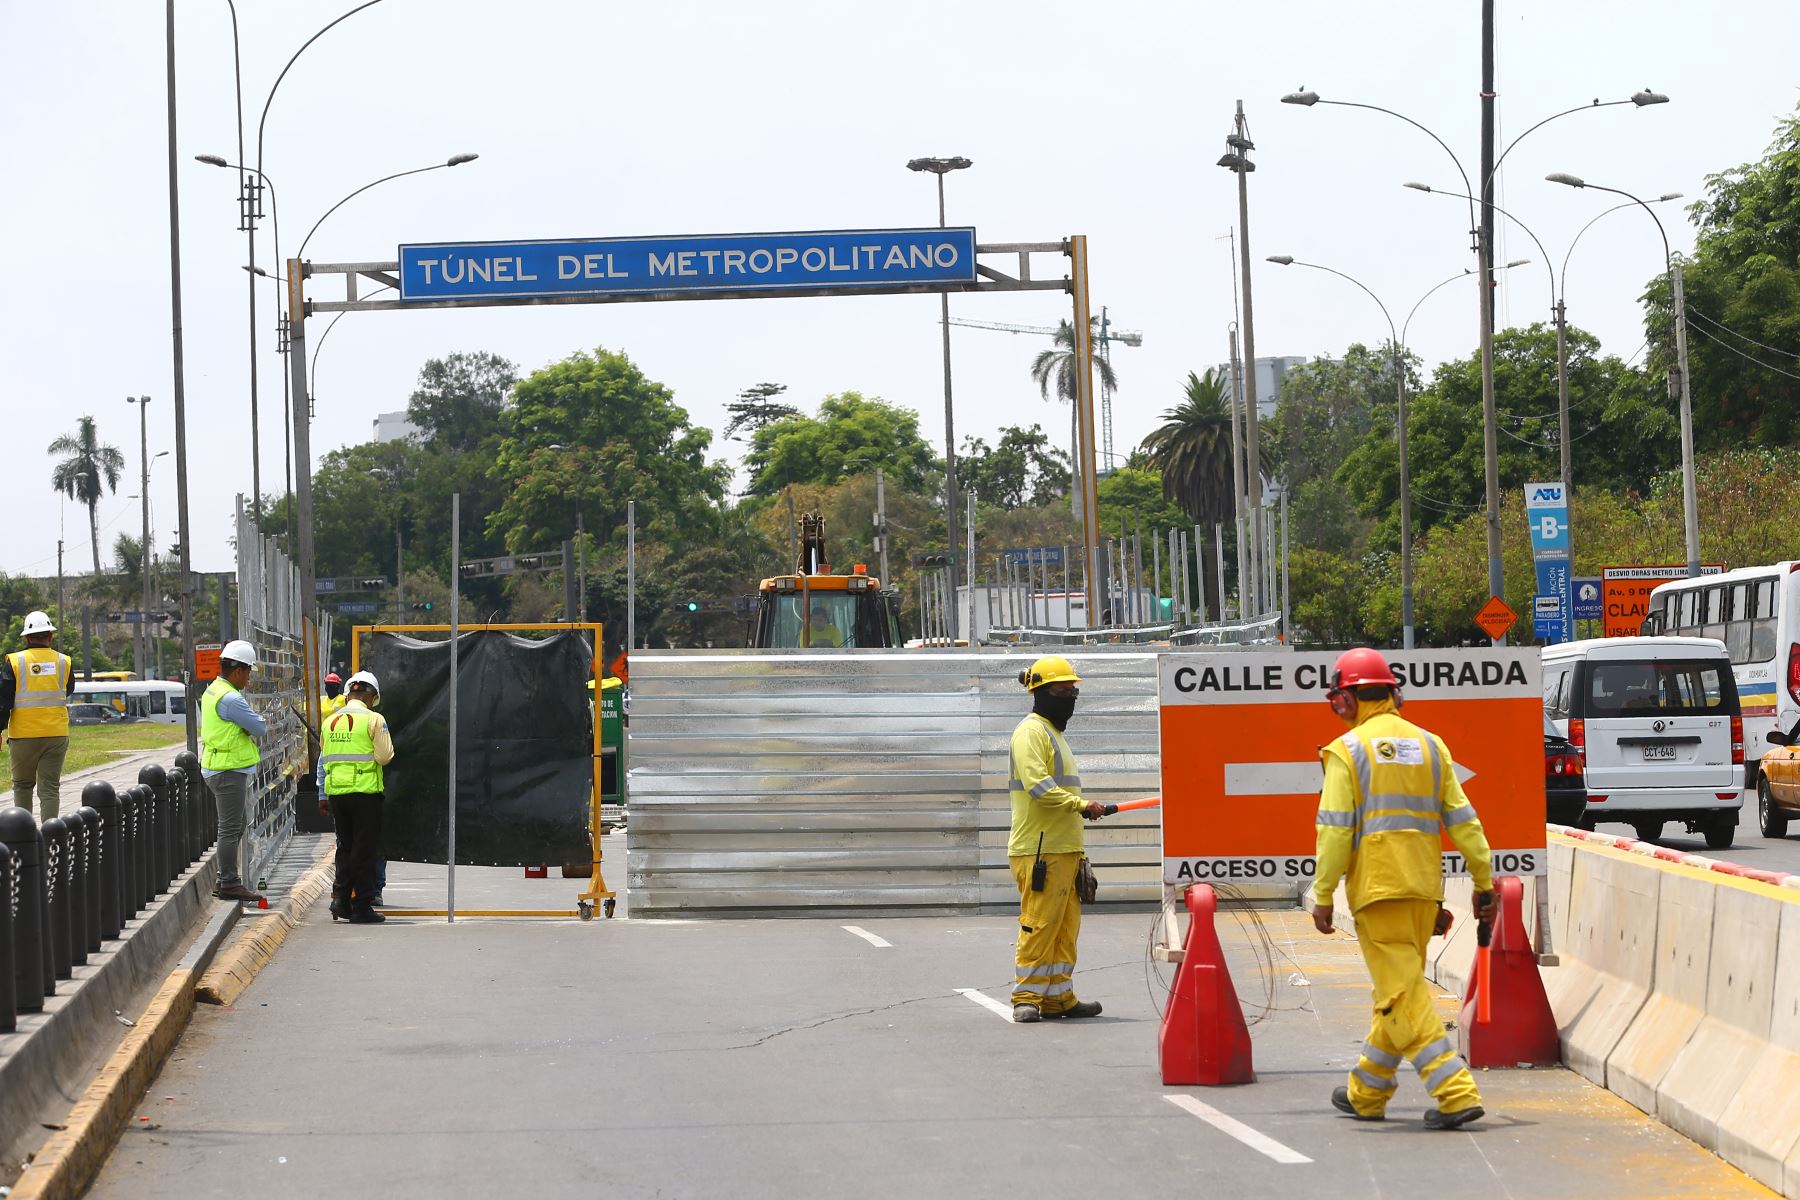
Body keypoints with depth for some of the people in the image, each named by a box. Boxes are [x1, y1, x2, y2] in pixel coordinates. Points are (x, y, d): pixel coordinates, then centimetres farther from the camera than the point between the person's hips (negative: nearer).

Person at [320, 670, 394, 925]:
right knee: (365, 849, 1)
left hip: (335, 790, 5)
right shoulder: (374, 719, -8)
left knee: (346, 846, 17)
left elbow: (325, 757, 13)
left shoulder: (330, 721, 9)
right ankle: (362, 906, 2)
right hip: (365, 791, -5)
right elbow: (385, 756, -10)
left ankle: (341, 898, 9)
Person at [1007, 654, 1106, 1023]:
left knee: (1065, 925, 9)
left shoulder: (1055, 733, 24)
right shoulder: (1031, 732, -8)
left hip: (1064, 850, 10)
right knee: (1039, 923, -8)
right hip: (1040, 850, -10)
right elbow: (1038, 786, -21)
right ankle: (1027, 998, -4)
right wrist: (1081, 804, -23)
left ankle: (1058, 997, 13)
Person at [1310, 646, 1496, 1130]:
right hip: (1425, 888, 6)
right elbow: (1462, 819, 9)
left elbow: (1335, 830, -9)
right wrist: (1483, 881, 13)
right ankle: (1366, 1094, 28)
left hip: (1377, 886, -6)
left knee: (1402, 994, -7)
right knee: (1399, 988, 16)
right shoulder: (1430, 745, 11)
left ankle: (1456, 1093, -17)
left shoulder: (1347, 750, -5)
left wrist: (1323, 896, -5)